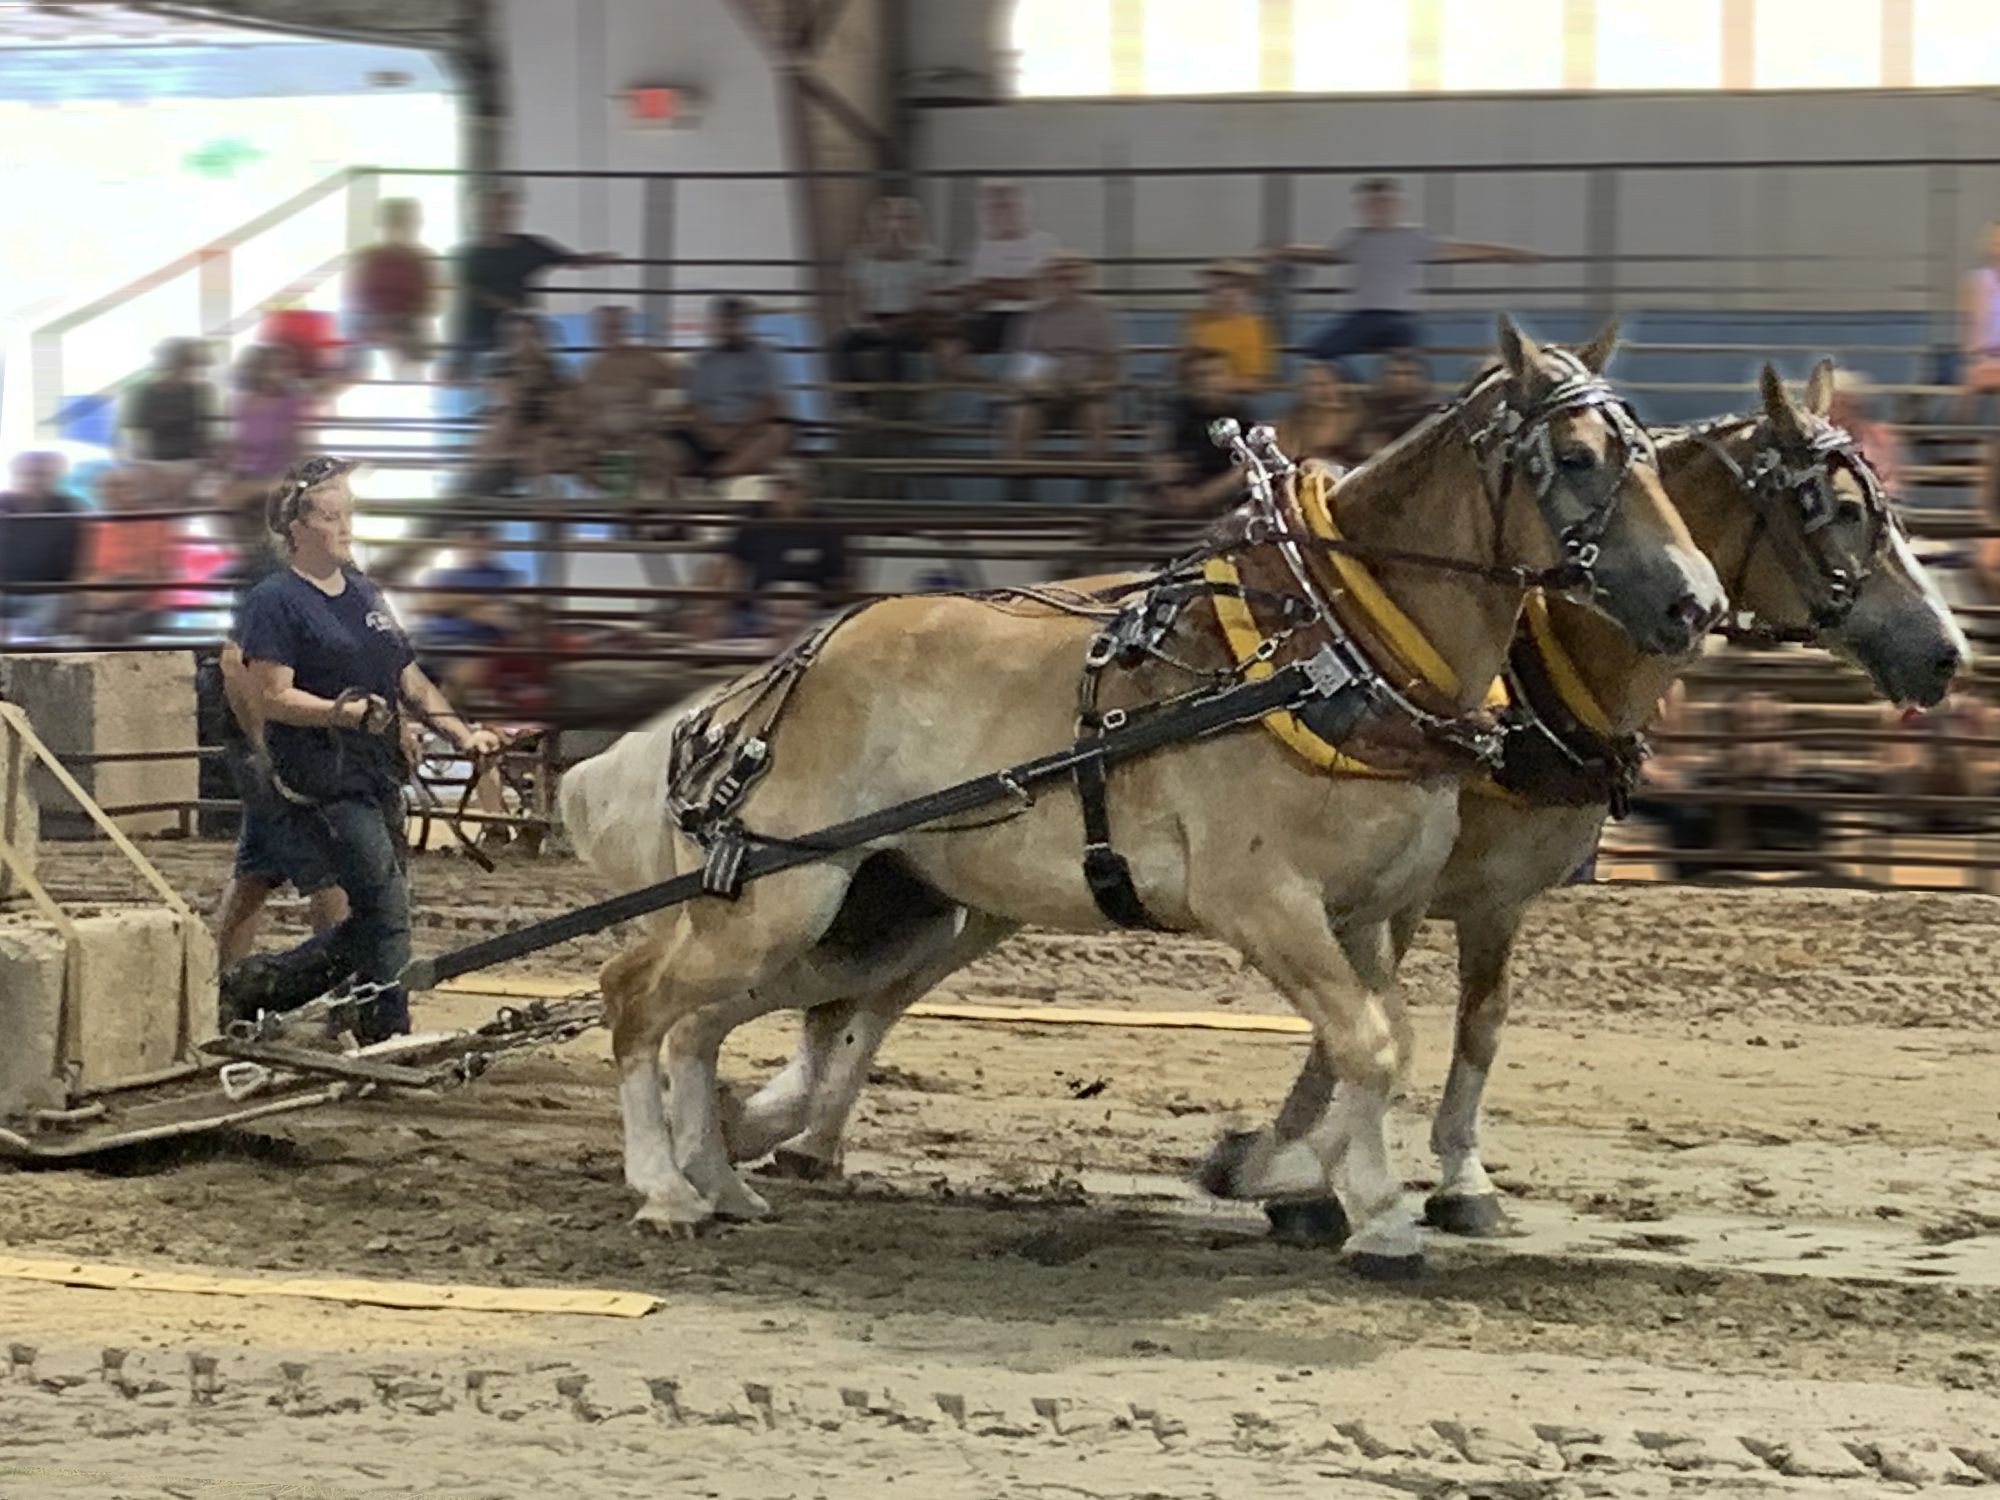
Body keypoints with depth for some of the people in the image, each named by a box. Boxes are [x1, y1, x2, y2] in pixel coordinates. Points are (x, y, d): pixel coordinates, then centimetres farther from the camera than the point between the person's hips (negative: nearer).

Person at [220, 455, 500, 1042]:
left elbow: (410, 679, 21)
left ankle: (254, 984, 20)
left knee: (371, 924, 8)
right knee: (385, 906, -12)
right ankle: (387, 1039, -6)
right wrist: (346, 712, -25)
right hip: (322, 780, -8)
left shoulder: (363, 592, 18)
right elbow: (271, 697, -14)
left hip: (378, 773, 8)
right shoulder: (275, 601, -6)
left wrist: (463, 734, 9)